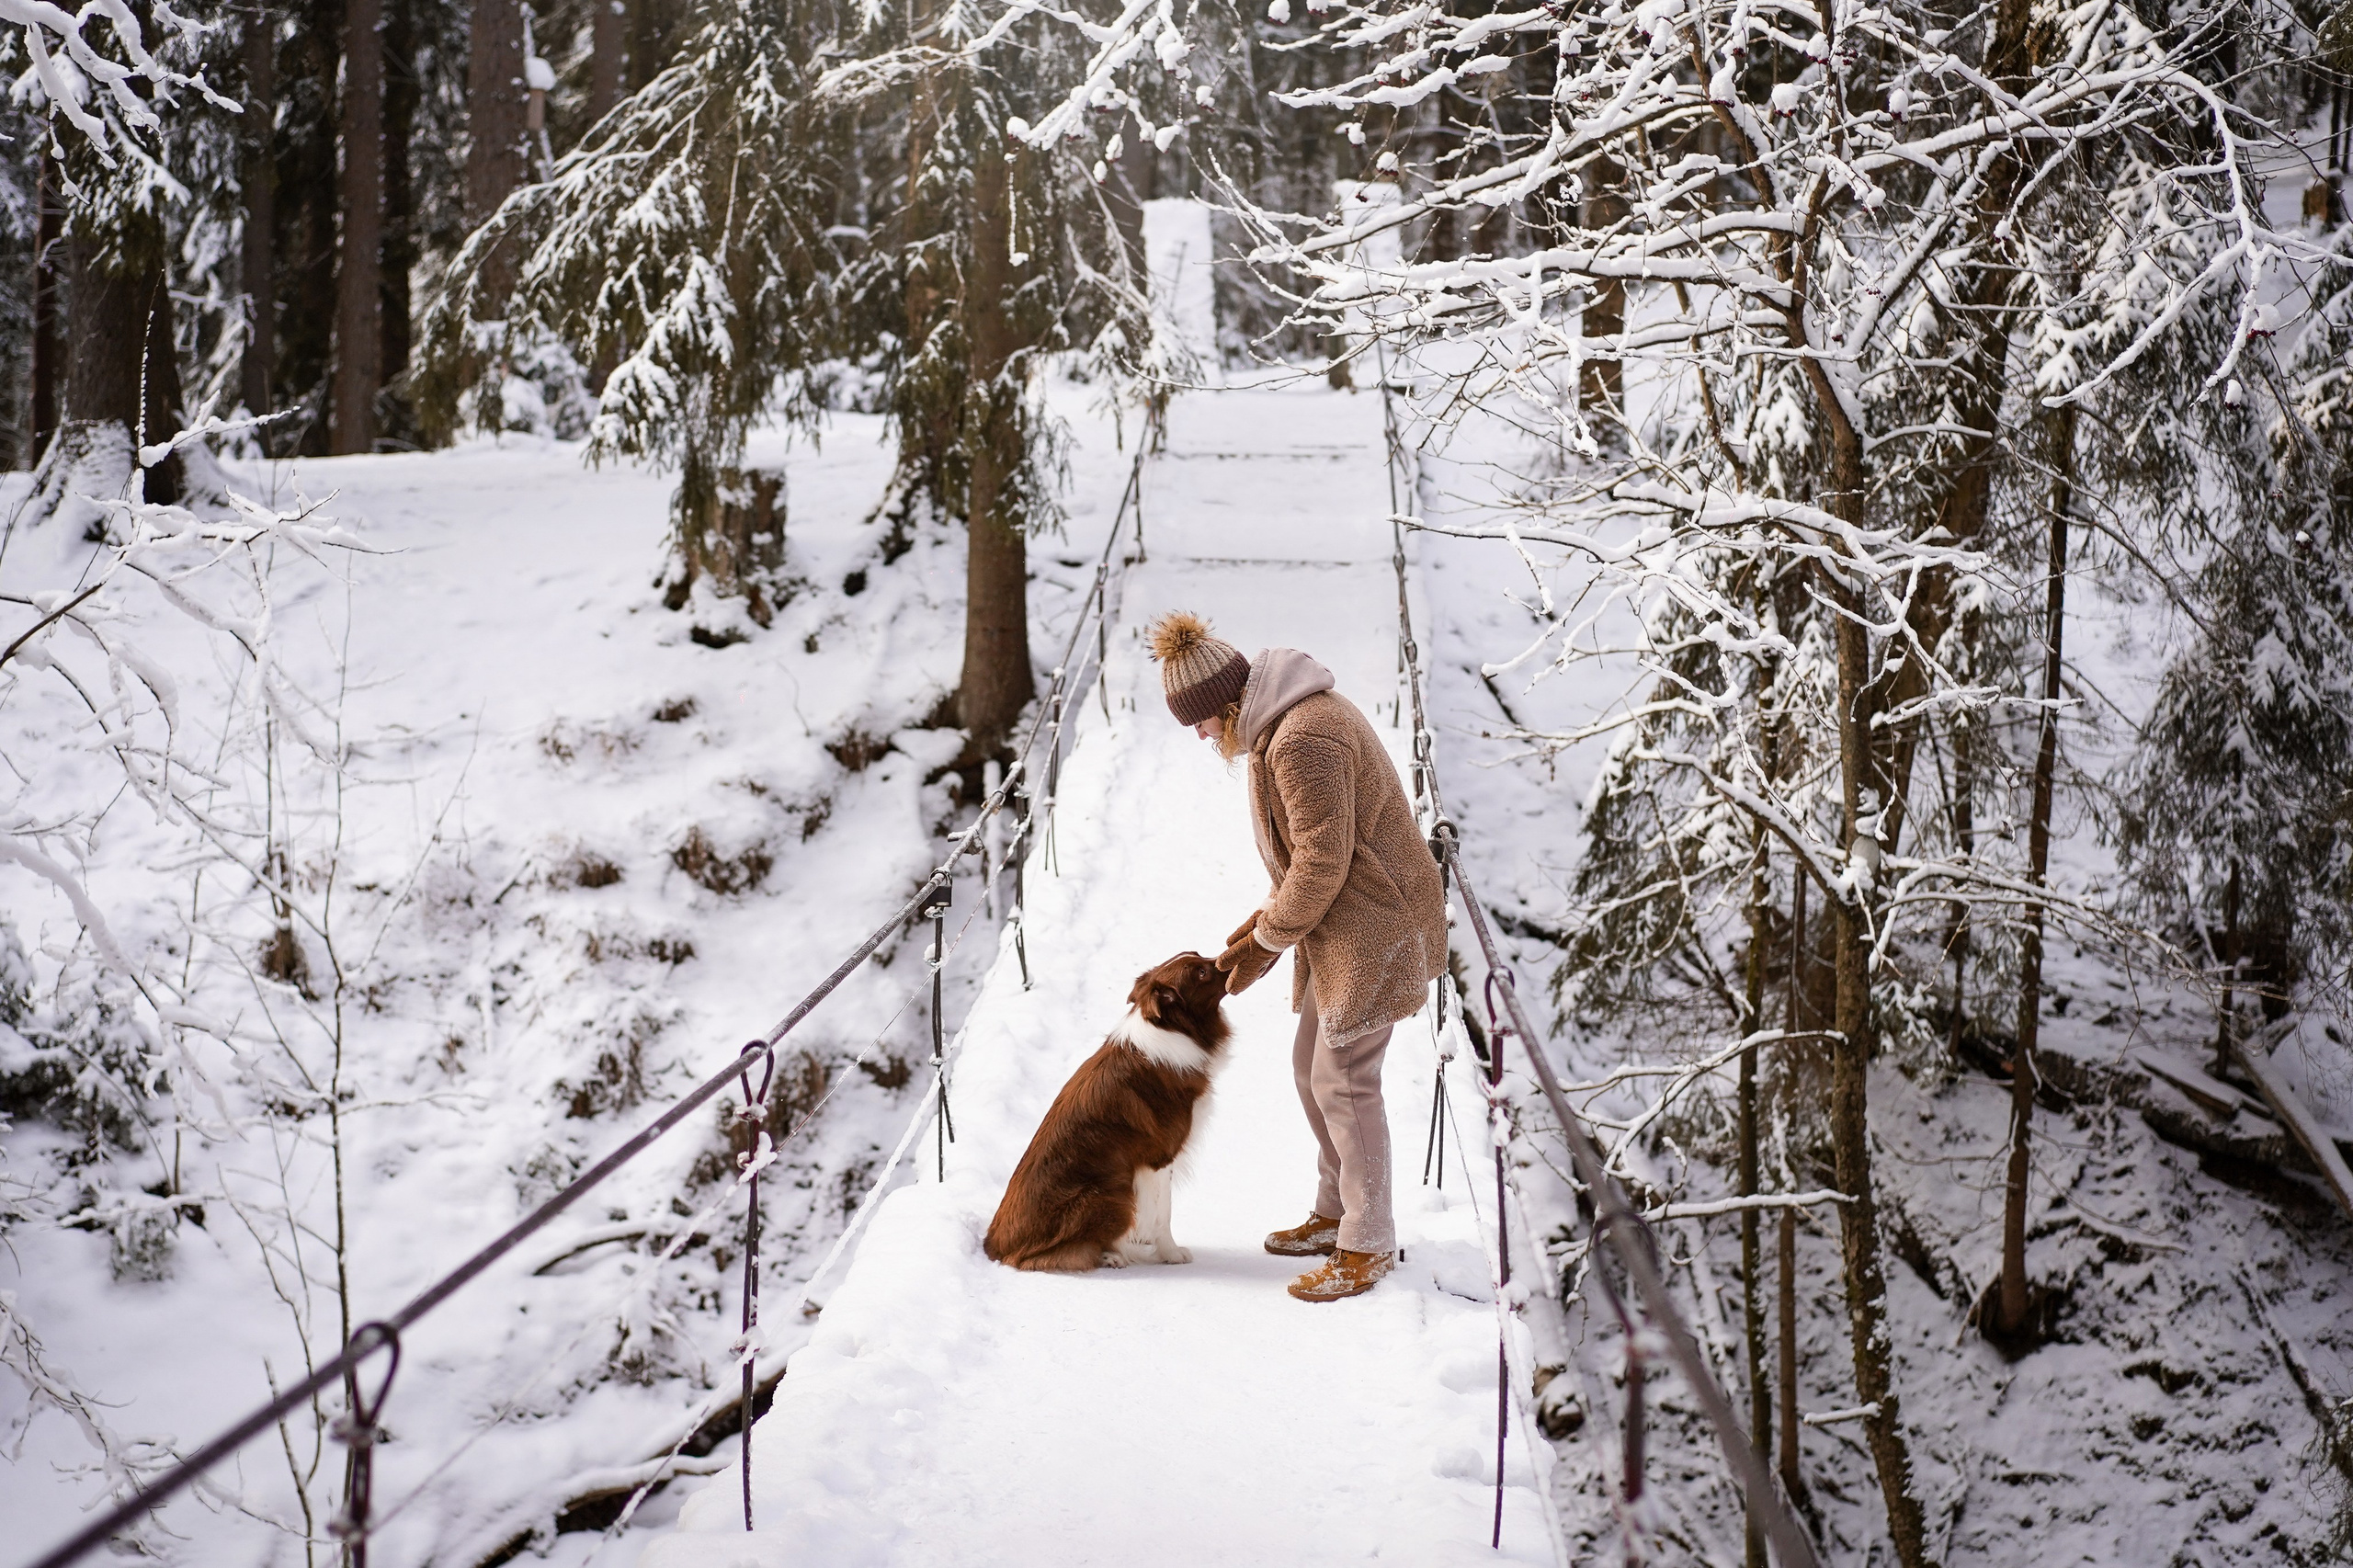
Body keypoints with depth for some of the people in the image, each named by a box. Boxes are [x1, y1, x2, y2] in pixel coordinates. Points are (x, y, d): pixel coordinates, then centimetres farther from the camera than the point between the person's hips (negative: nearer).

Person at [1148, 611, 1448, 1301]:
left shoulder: (1301, 741, -24)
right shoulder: (1284, 720, 10)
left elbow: (1323, 861, -22)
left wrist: (1269, 941, -10)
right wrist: (1268, 916, 10)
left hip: (1373, 924, -11)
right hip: (1343, 926, 11)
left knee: (1343, 1080, -5)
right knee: (1312, 1068, 17)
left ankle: (1368, 1245, 6)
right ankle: (1336, 1214, 30)